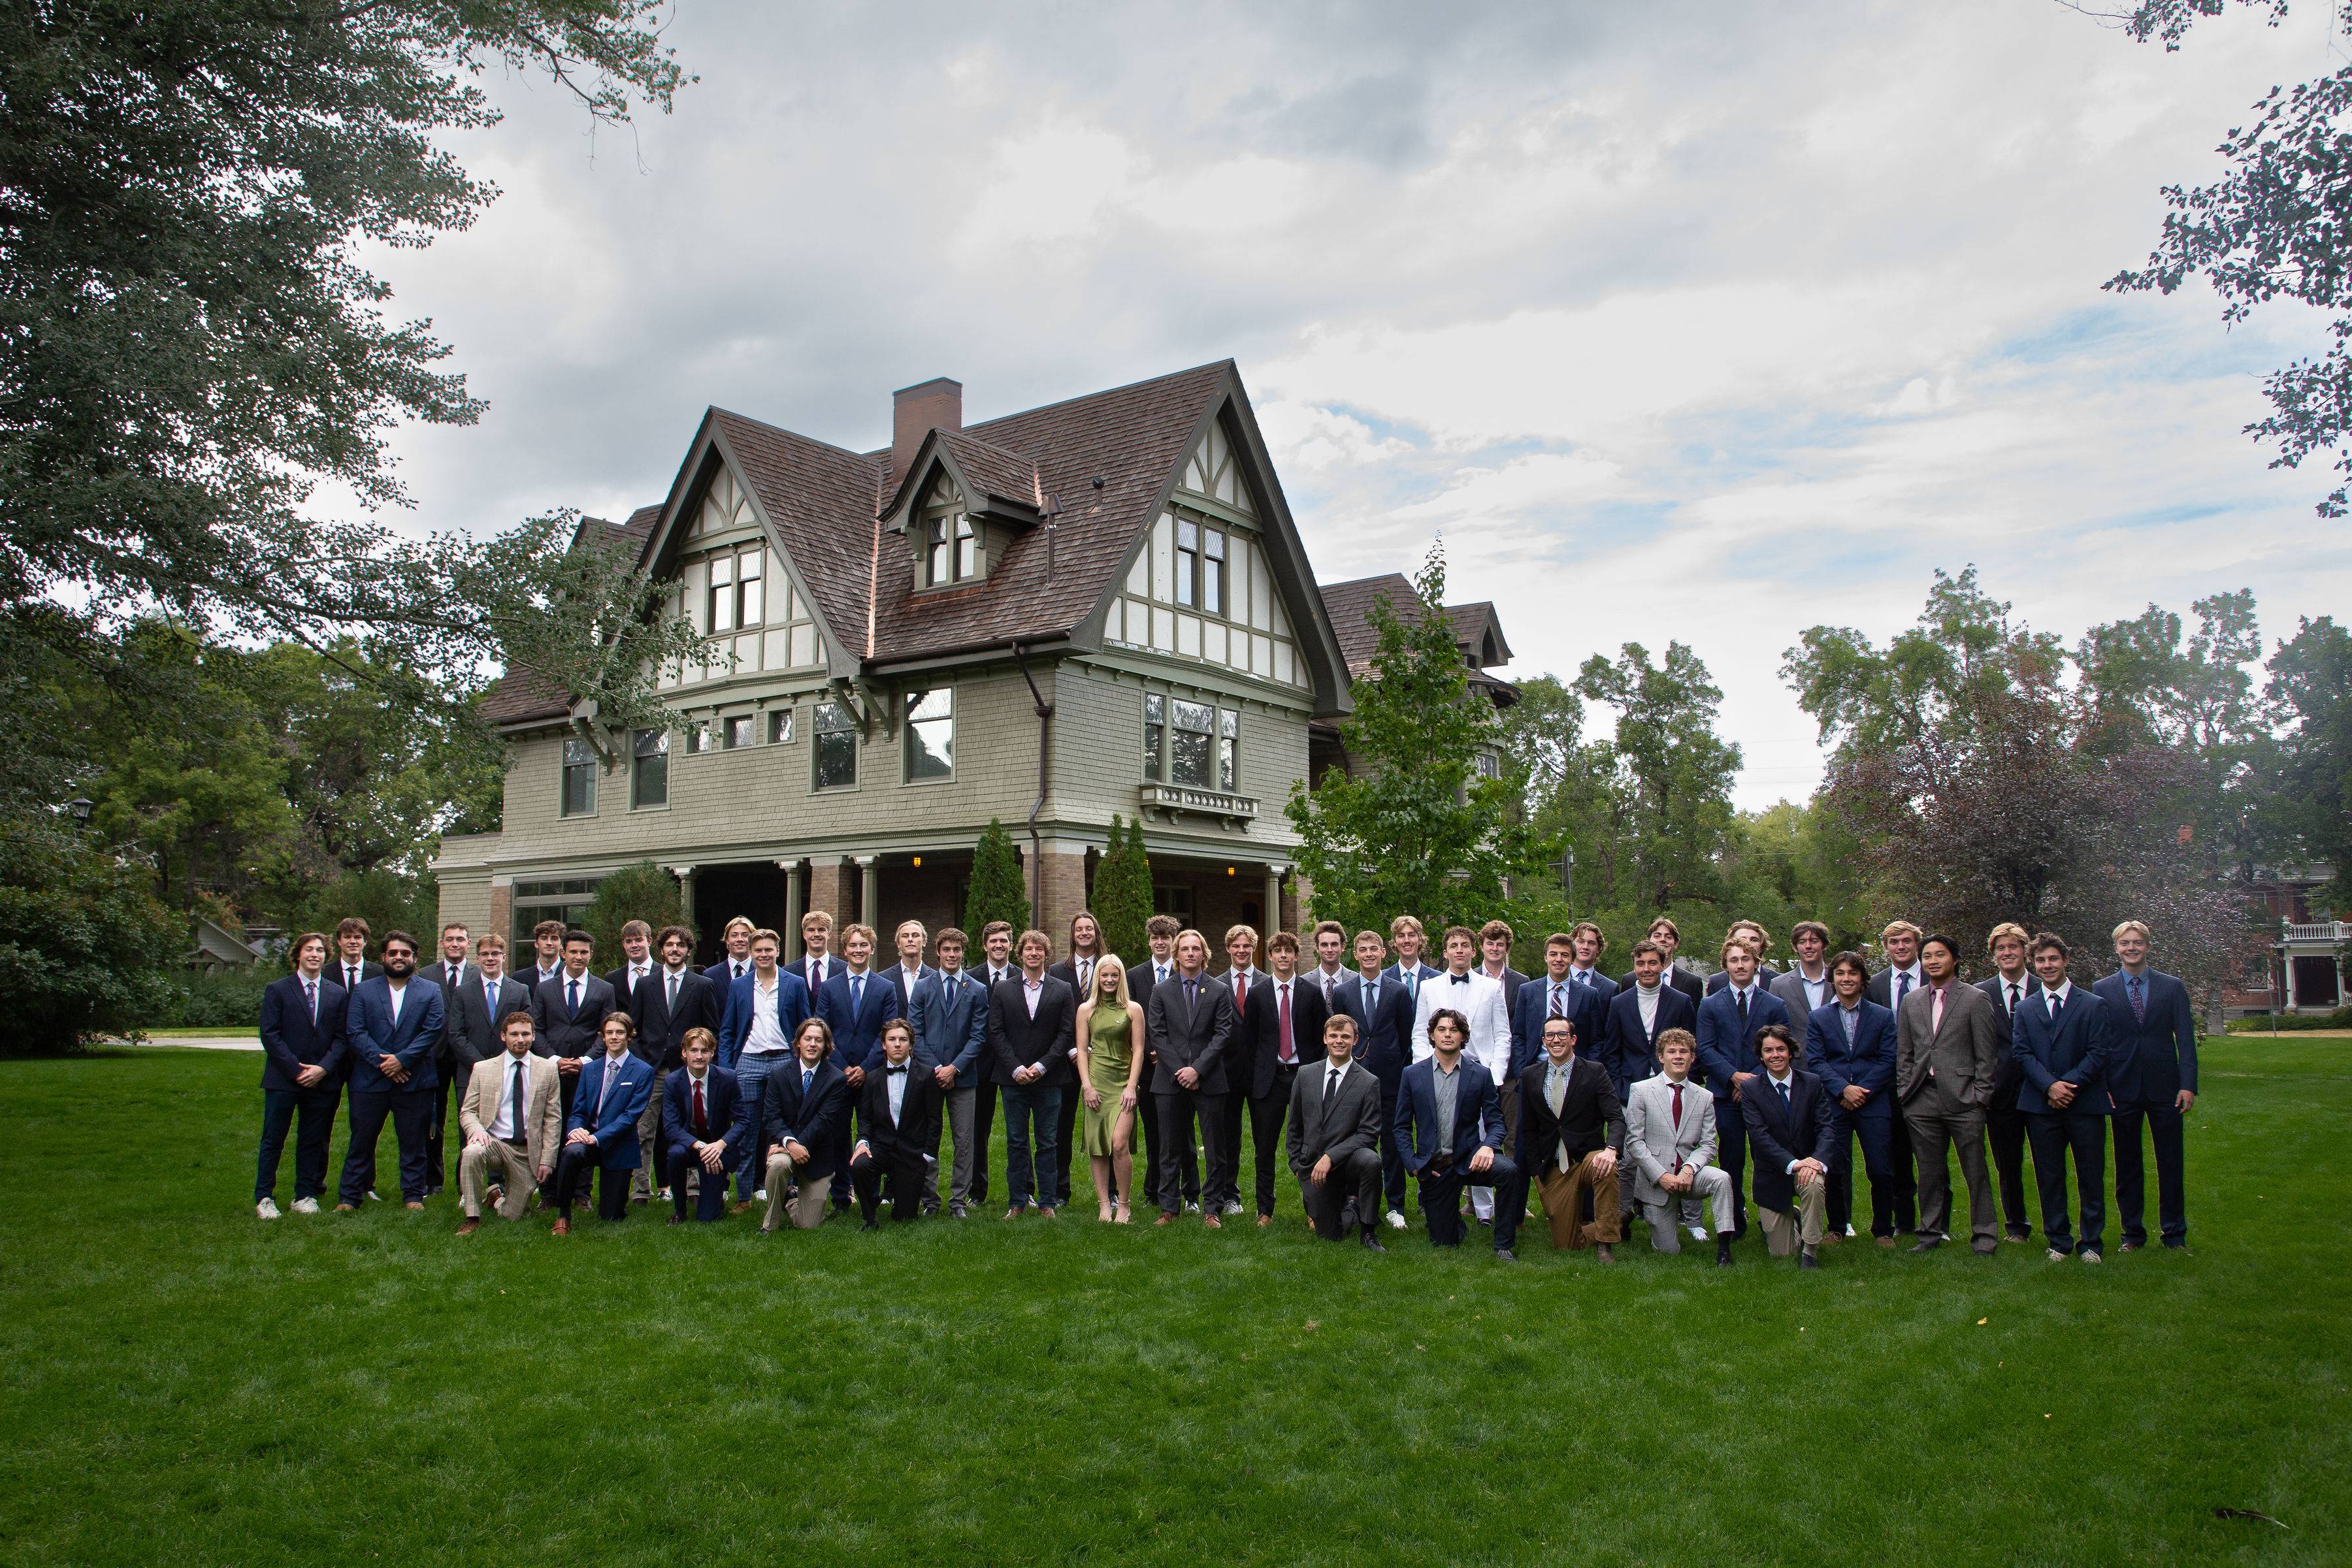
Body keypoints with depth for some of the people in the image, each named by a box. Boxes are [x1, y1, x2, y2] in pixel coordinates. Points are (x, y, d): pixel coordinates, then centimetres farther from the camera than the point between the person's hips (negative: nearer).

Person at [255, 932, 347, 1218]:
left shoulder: (337, 994, 9)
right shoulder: (278, 990, 1)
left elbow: (341, 1038, 6)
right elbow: (270, 1034, -5)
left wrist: (323, 1068, -10)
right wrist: (297, 1070, -12)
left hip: (322, 1080, 3)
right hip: (283, 1078, -2)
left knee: (313, 1141, 8)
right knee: (273, 1140, 2)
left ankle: (305, 1195, 17)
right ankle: (264, 1197, 11)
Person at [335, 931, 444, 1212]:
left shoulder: (430, 992, 7)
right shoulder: (363, 991, 8)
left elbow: (431, 1031, -3)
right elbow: (355, 1032, -2)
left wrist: (401, 1059, -14)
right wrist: (381, 1061, -13)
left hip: (414, 1081, 0)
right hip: (369, 1081, 0)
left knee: (413, 1143, 4)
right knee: (361, 1141, 5)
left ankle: (414, 1195, 12)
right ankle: (349, 1197, 14)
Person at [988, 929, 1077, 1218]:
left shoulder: (1062, 991, 5)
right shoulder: (1002, 991, 7)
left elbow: (1066, 1032, 0)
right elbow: (996, 1033, 2)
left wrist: (1042, 1066, -10)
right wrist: (1016, 1068, -9)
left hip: (1049, 1078, -1)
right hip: (1013, 1078, 1)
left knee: (1046, 1143, 4)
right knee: (1016, 1143, 5)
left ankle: (1047, 1202, 11)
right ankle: (1017, 1202, 12)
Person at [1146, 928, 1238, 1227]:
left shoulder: (1219, 992, 4)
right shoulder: (1161, 991, 7)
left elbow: (1223, 1034, -3)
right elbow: (1156, 1034, 1)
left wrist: (1197, 1068, -12)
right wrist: (1179, 1071, -8)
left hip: (1208, 1079, -1)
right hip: (1171, 1079, 1)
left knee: (1214, 1148, 2)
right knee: (1170, 1147, 7)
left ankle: (1211, 1210, 10)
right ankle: (1168, 1208, 16)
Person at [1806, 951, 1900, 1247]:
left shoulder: (1883, 1017, 8)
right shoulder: (1817, 1019, 9)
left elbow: (1887, 1060, 1)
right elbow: (1815, 1062, 0)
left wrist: (1862, 1091, -10)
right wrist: (1843, 1089, -14)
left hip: (1873, 1103, 0)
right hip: (1833, 1104, 0)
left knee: (1881, 1171, -3)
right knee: (1835, 1170, 1)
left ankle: (1883, 1230, 13)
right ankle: (1837, 1227, 16)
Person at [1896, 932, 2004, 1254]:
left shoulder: (1975, 999, 1)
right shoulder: (1911, 1002, 13)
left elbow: (1986, 1054, -1)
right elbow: (1904, 1054, 15)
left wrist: (1980, 1097, -7)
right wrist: (1904, 1092, 7)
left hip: (1963, 1098, -4)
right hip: (1922, 1101, 4)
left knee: (1975, 1171, 1)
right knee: (1930, 1172, 9)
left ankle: (1985, 1234, 11)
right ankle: (1932, 1232, 18)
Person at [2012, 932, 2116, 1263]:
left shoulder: (2093, 1006, 3)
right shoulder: (2025, 1010, 10)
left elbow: (2099, 1053, -4)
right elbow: (2022, 1053, 2)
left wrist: (2069, 1084, -14)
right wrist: (2050, 1085, -14)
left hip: (2086, 1103, -2)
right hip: (2041, 1106, 2)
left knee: (2091, 1178, 3)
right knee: (2049, 1179, 6)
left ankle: (2090, 1242, 14)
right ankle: (2058, 1241, 15)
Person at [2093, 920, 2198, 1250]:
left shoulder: (2172, 987, 5)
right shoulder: (2102, 990, 4)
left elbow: (2185, 1038, 2)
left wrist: (2188, 1084, -7)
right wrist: (2102, 1087, -5)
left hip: (2165, 1087, 0)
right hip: (2123, 1089, 0)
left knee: (2171, 1162, 6)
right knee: (2127, 1165, 6)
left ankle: (2174, 1233, 18)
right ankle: (2132, 1233, 15)